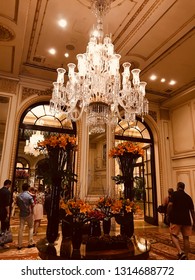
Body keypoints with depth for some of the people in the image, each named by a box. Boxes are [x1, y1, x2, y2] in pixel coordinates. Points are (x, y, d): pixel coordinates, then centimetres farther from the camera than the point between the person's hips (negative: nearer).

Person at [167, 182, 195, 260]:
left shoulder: (174, 194, -1)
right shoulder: (188, 197, 14)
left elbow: (170, 204, -14)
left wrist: (168, 215, -4)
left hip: (176, 218, -5)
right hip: (186, 219, 5)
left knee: (173, 235, 4)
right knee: (186, 237, 12)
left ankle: (180, 252, -14)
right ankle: (185, 257, 17)